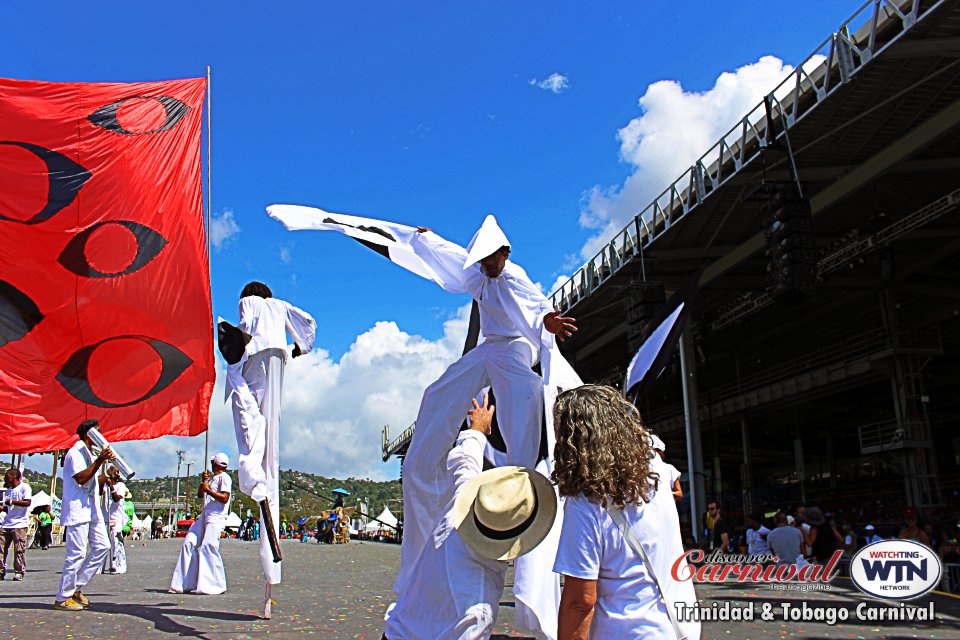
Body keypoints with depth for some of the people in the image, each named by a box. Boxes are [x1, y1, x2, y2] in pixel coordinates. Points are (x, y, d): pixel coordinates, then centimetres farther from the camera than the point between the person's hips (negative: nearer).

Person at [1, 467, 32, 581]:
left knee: (19, 550, -4)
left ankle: (19, 572, 3)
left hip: (20, 524, -7)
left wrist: (12, 502, -15)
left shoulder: (24, 487, -3)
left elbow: (27, 502, -14)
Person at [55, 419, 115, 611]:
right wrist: (100, 460, -25)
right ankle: (63, 598, 1)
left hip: (92, 509, 10)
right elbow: (81, 478, -20)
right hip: (77, 510, -10)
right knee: (77, 553, -8)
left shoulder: (89, 454, 20)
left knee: (102, 546, 6)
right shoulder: (75, 452, -9)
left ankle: (77, 588, 14)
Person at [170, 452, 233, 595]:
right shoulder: (211, 478, 23)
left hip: (216, 518, -9)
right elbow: (200, 495, 22)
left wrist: (208, 489, -13)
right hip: (204, 516, 9)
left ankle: (216, 584, -15)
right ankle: (185, 583, 8)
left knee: (209, 546, -19)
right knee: (189, 543, 2)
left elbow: (224, 498, -15)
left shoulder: (224, 478, -4)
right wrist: (203, 481, 8)